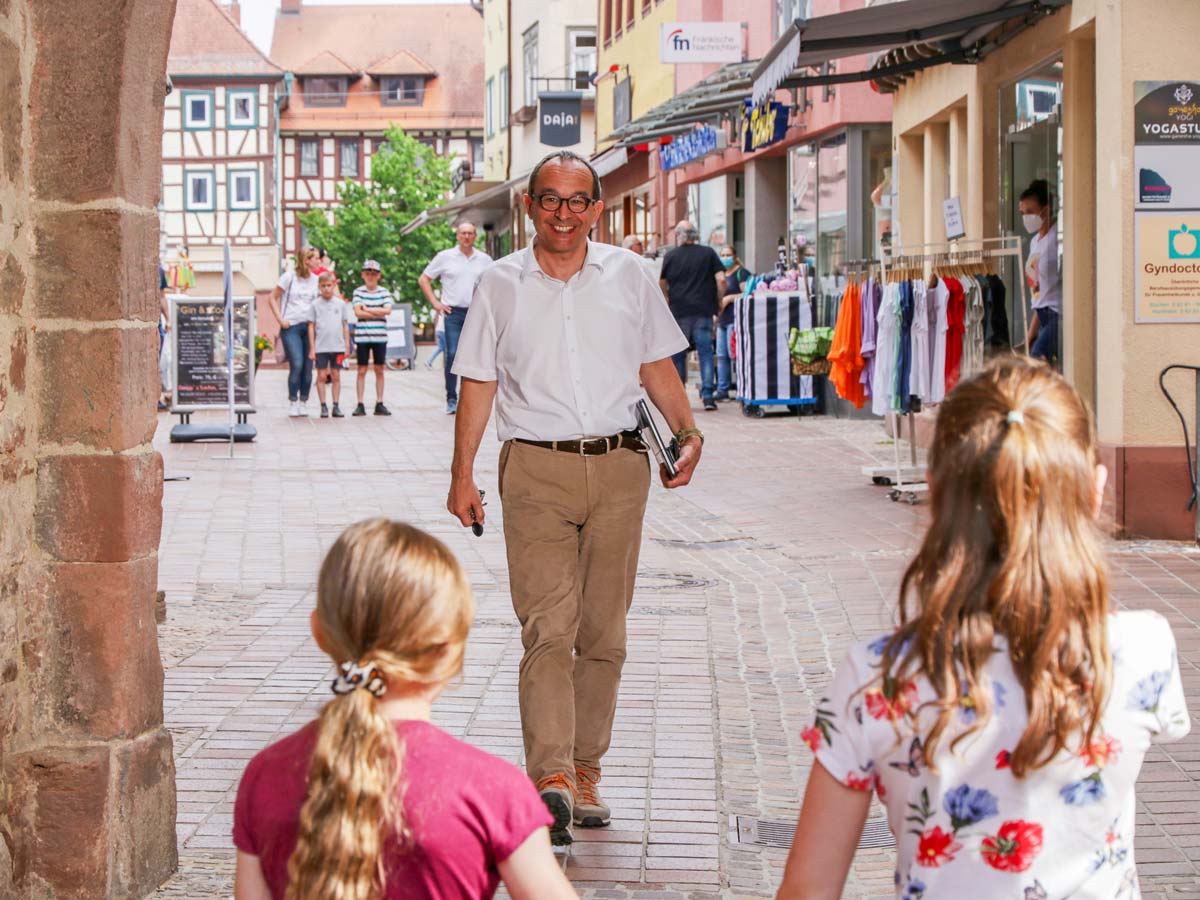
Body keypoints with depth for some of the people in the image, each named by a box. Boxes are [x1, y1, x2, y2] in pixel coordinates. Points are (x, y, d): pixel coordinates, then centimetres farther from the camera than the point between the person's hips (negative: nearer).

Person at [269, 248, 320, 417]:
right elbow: (272, 298, 2)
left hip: (309, 327, 4)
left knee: (308, 367, 2)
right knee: (296, 365, -15)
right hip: (291, 327, -4)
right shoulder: (289, 277, -2)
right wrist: (280, 320, -5)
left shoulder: (316, 280, 9)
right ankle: (292, 402, -3)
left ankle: (303, 403, 12)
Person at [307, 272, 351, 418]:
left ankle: (336, 406, 9)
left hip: (337, 346, 1)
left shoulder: (341, 304, 5)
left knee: (336, 375, 5)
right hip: (321, 347, -1)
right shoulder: (315, 305, 1)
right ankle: (323, 406, 5)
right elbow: (311, 326, 2)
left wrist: (347, 345, 5)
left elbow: (345, 325, 9)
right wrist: (312, 348, -2)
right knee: (321, 376, 0)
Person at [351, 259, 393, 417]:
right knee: (362, 371, 1)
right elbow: (358, 312, -9)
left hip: (380, 336, 1)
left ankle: (379, 404, 10)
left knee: (379, 370, 5)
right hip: (362, 336, -1)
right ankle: (360, 405, 3)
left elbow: (387, 310, -8)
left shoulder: (384, 292, 6)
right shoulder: (358, 292, 3)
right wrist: (378, 313, -8)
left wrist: (367, 309, -8)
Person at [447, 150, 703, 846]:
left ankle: (584, 771, 17)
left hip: (619, 468, 2)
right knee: (548, 626, -15)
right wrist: (463, 473, 3)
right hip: (537, 471, -2)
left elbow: (657, 368, 15)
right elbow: (479, 384, 9)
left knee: (604, 633, 6)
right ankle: (549, 778, -24)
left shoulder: (629, 277, 10)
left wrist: (688, 431, -1)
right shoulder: (502, 285, 7)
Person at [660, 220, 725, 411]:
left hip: (679, 311, 0)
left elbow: (662, 285, 11)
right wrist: (719, 301, 8)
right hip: (703, 311, 0)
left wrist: (667, 301, 27)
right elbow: (721, 280, -4)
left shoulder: (671, 256, 4)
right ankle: (707, 395, -8)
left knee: (678, 355, 9)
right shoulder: (708, 253, 3)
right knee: (705, 353, 1)